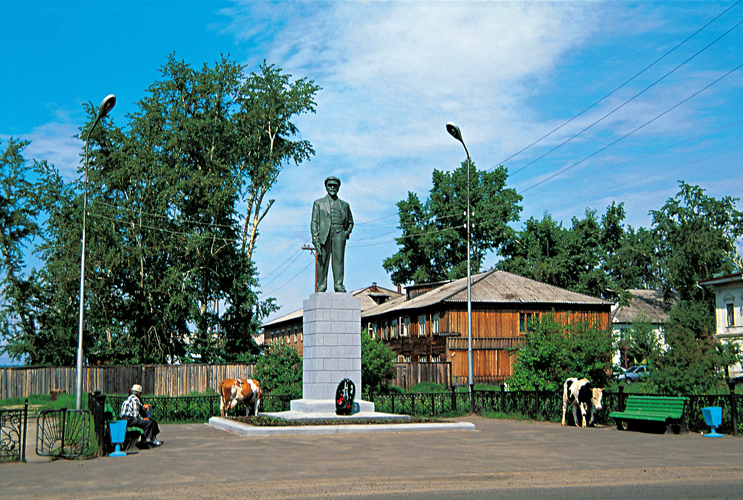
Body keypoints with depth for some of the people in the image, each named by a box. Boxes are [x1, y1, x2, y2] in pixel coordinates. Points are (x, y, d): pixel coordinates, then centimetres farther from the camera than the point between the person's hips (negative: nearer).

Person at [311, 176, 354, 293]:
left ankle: (338, 285, -10)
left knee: (339, 259, -10)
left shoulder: (344, 205, 22)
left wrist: (347, 232, 5)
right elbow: (314, 223, 8)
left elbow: (350, 222, 27)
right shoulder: (318, 203, 17)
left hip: (339, 234, 1)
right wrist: (315, 240, -4)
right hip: (324, 234, -1)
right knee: (322, 261, -6)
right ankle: (321, 286, -3)